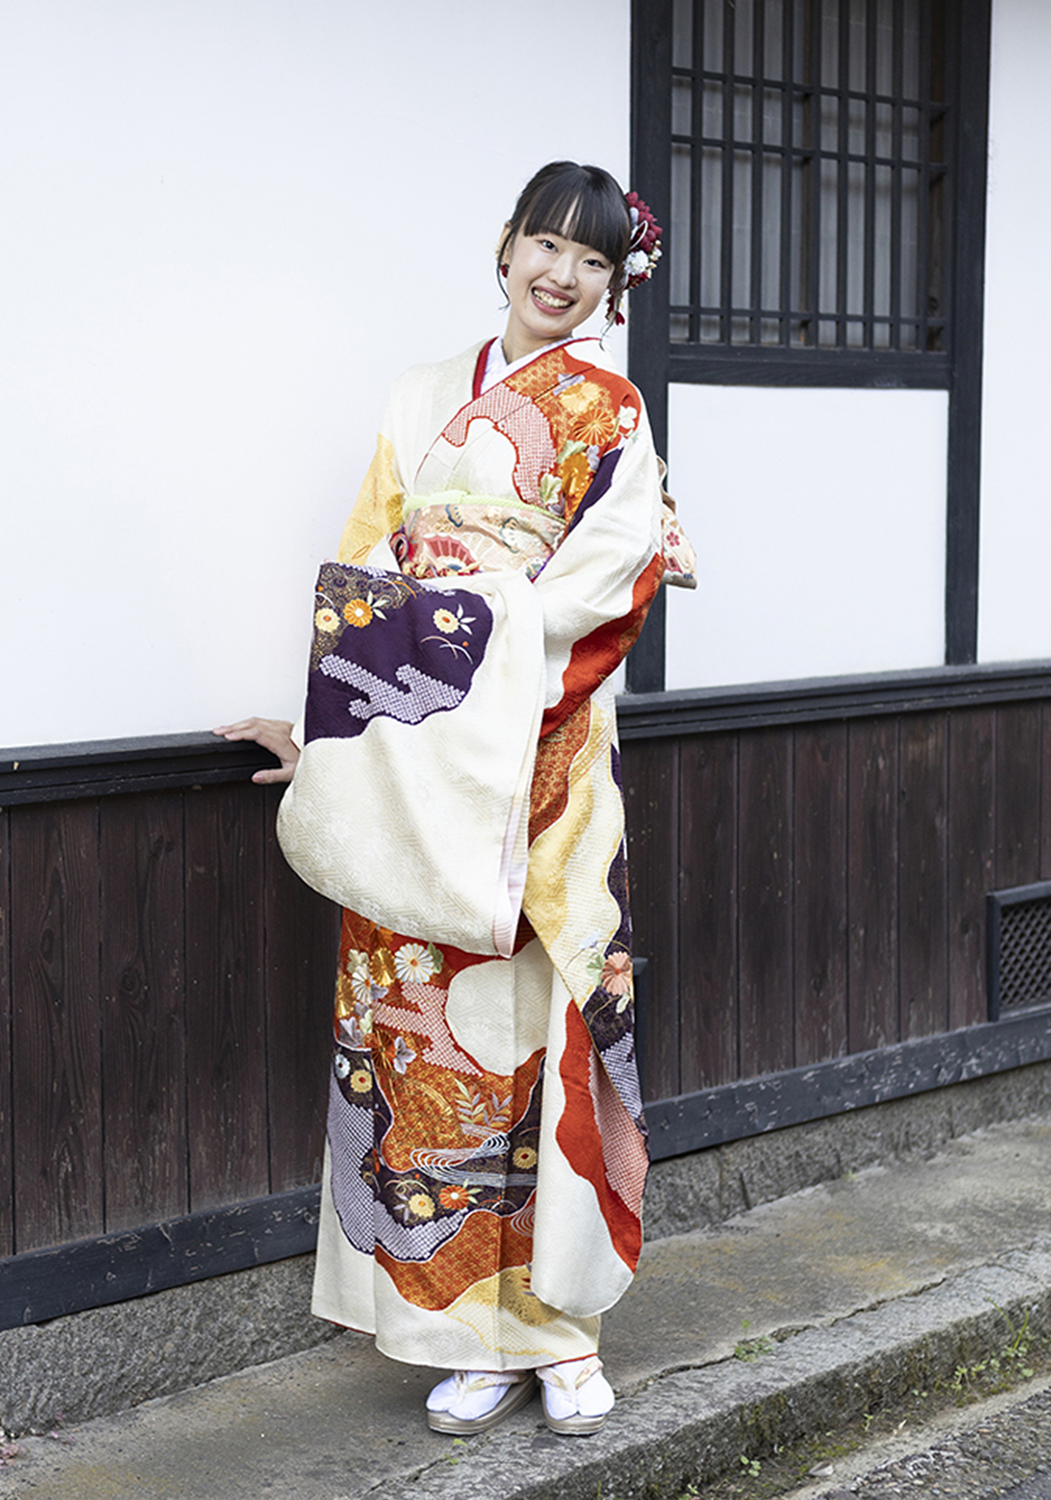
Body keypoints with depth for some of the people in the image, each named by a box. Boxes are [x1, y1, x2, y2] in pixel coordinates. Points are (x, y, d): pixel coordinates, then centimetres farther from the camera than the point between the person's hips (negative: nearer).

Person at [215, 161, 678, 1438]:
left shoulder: (604, 410, 3)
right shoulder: (424, 400, 15)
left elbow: (605, 578, -9)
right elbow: (367, 573, 11)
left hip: (541, 750, -4)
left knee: (539, 1014, -3)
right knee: (421, 1021, 2)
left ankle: (559, 1328, 10)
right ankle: (478, 1335, 12)